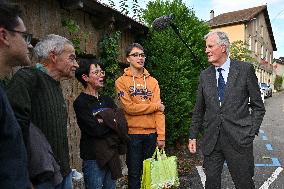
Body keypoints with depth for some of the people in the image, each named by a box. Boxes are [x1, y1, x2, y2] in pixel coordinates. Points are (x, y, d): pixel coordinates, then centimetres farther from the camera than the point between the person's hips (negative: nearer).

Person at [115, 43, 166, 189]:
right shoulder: (121, 81, -2)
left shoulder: (153, 82, 6)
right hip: (133, 133, -3)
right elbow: (129, 108, -13)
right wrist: (155, 106, -8)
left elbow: (159, 111, 0)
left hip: (151, 133, 3)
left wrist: (161, 135, -7)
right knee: (134, 174, 9)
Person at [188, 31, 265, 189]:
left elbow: (258, 106, 2)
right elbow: (199, 110, 11)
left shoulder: (245, 69, -1)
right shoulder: (205, 75, 7)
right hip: (211, 140, 3)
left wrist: (251, 133, -7)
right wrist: (193, 136, 8)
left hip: (239, 140, -2)